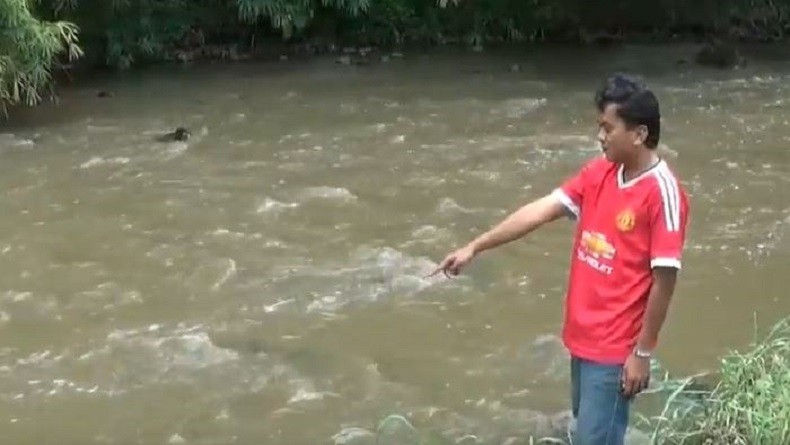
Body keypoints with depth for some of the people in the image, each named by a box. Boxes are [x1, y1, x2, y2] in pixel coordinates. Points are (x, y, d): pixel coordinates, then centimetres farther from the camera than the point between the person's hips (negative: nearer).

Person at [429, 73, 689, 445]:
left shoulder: (662, 193, -20)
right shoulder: (598, 173, 3)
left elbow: (664, 278, -19)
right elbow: (540, 211, 3)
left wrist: (642, 352, -15)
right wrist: (474, 248, 0)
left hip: (615, 348, -8)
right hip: (583, 337, 8)